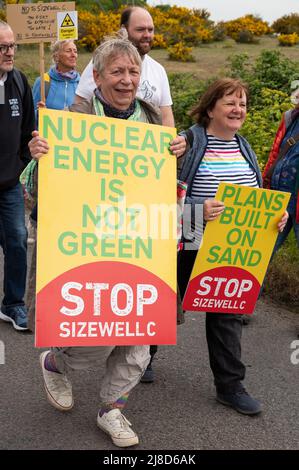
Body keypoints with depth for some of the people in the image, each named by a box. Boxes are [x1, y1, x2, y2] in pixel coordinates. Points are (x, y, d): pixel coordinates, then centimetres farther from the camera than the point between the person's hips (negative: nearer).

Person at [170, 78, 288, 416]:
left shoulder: (244, 148, 10)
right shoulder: (187, 143, -13)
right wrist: (197, 209, -32)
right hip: (190, 247, -5)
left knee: (227, 312, 11)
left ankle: (229, 385, 22)